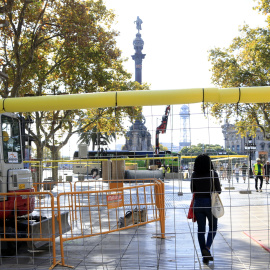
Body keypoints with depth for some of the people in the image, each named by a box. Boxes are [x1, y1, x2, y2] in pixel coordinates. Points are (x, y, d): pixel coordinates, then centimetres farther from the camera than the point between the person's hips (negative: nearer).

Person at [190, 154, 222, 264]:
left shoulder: (194, 175, -2)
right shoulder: (213, 174, -10)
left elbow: (192, 190, 7)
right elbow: (219, 190, -6)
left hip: (198, 203, 3)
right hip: (210, 202, -2)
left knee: (201, 229, 9)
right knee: (213, 227, 15)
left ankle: (205, 255, 12)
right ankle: (207, 247, -6)